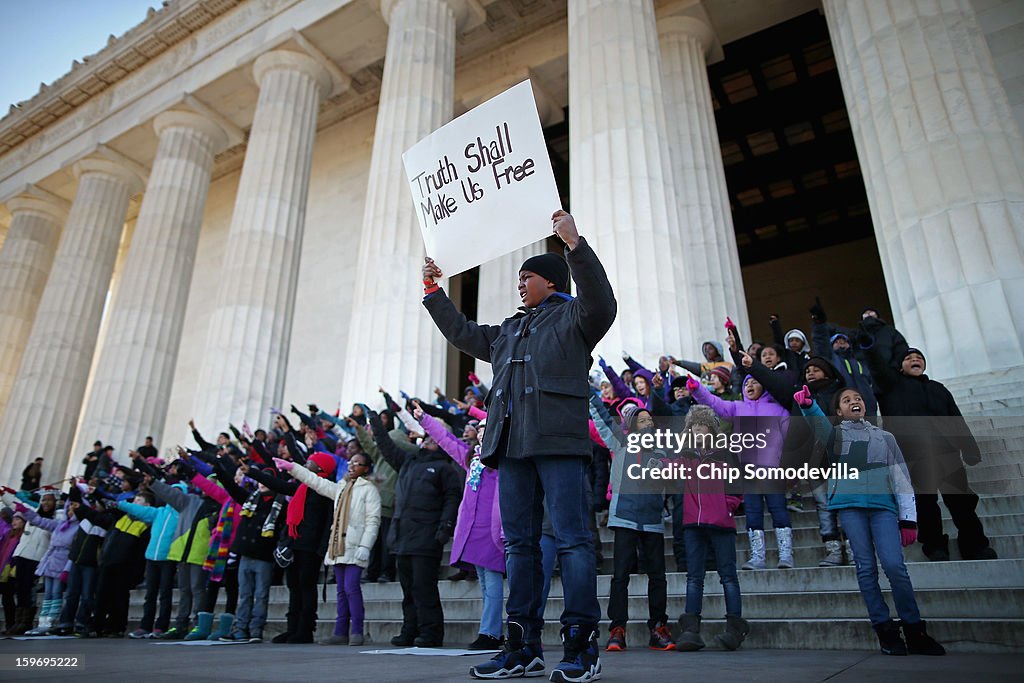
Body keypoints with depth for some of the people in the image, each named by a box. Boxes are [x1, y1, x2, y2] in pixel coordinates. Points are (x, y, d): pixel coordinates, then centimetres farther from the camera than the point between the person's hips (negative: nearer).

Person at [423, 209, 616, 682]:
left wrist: (574, 243, -17)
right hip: (512, 445, 8)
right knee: (519, 543, 6)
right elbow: (462, 333, 39)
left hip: (558, 442, -7)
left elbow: (601, 303, -12)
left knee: (571, 540, -8)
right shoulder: (507, 331, 29)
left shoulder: (572, 317, 9)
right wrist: (433, 291, 39)